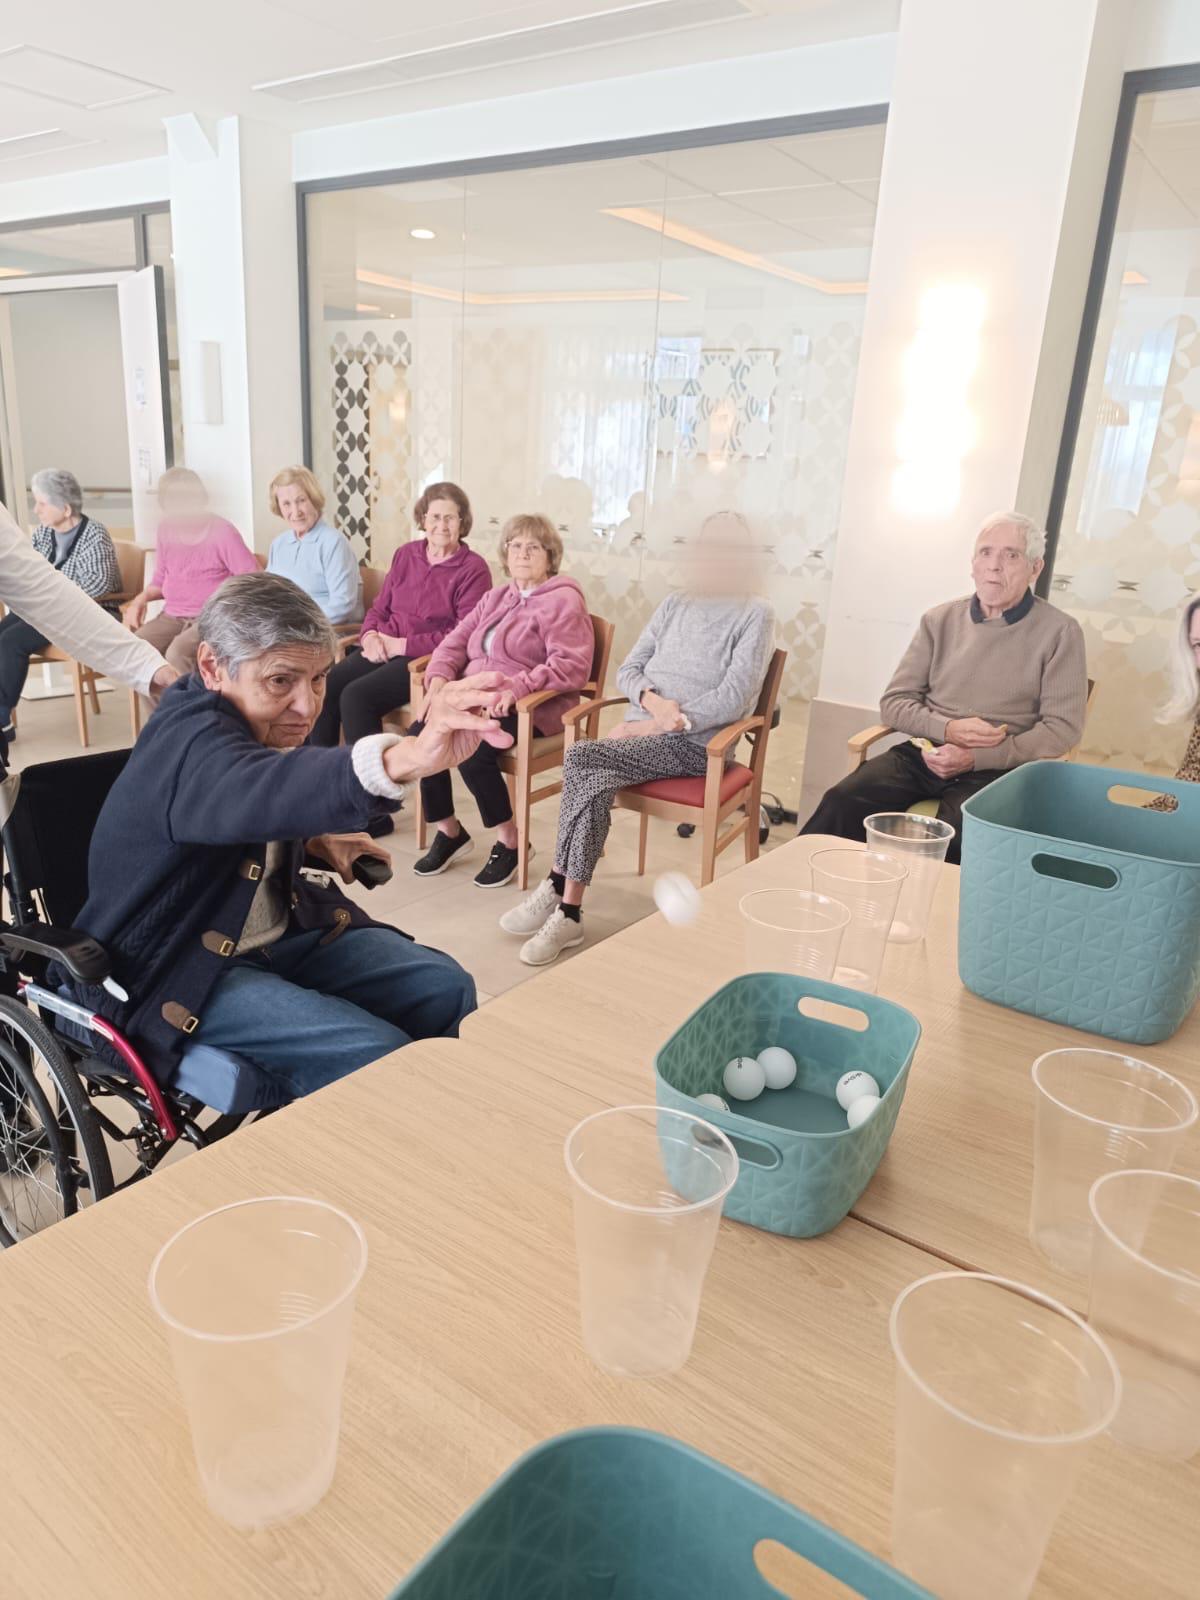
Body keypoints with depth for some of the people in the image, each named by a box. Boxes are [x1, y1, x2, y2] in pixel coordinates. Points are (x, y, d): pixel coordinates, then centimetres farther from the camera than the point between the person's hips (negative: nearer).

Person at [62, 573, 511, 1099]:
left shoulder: (263, 720, 1)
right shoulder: (189, 740, -27)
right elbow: (261, 791, -53)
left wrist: (313, 841, 3)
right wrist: (406, 758, -70)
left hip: (276, 933, 8)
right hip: (174, 974, -8)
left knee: (446, 988, -4)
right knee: (376, 1059, -25)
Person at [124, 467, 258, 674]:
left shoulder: (221, 531, -7)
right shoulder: (166, 529, 10)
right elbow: (161, 580, 21)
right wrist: (140, 600, 1)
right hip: (171, 616, 6)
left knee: (178, 654, -35)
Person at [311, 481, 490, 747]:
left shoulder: (474, 569, -3)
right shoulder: (405, 554, 15)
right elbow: (380, 608, 19)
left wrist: (402, 645, -14)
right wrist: (370, 635, -5)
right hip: (382, 650, 6)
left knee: (356, 696, -28)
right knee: (323, 687, -19)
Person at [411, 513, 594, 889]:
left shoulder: (563, 601, -4)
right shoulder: (495, 598, 21)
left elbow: (571, 665, -17)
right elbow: (456, 641, 16)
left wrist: (518, 687, -28)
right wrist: (440, 676, -5)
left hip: (531, 706, -7)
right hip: (474, 696, 7)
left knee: (471, 747, -32)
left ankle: (510, 841, -8)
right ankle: (449, 832, 1)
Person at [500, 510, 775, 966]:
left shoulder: (755, 614, 1)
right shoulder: (676, 603, 18)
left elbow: (734, 697, -10)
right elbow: (627, 670, 14)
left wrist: (668, 722, -16)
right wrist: (653, 700, -8)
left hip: (696, 743, -5)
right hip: (642, 731, 5)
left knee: (580, 758, -26)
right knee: (595, 781, -27)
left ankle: (557, 888, -13)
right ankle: (567, 913, -19)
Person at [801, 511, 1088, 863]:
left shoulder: (1059, 632, 4)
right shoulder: (940, 620, 13)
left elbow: (1062, 727, -2)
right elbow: (893, 702, 12)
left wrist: (975, 758, -13)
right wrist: (947, 729, -9)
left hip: (997, 769, -3)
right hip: (925, 753, 3)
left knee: (954, 833, -36)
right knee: (841, 804, -25)